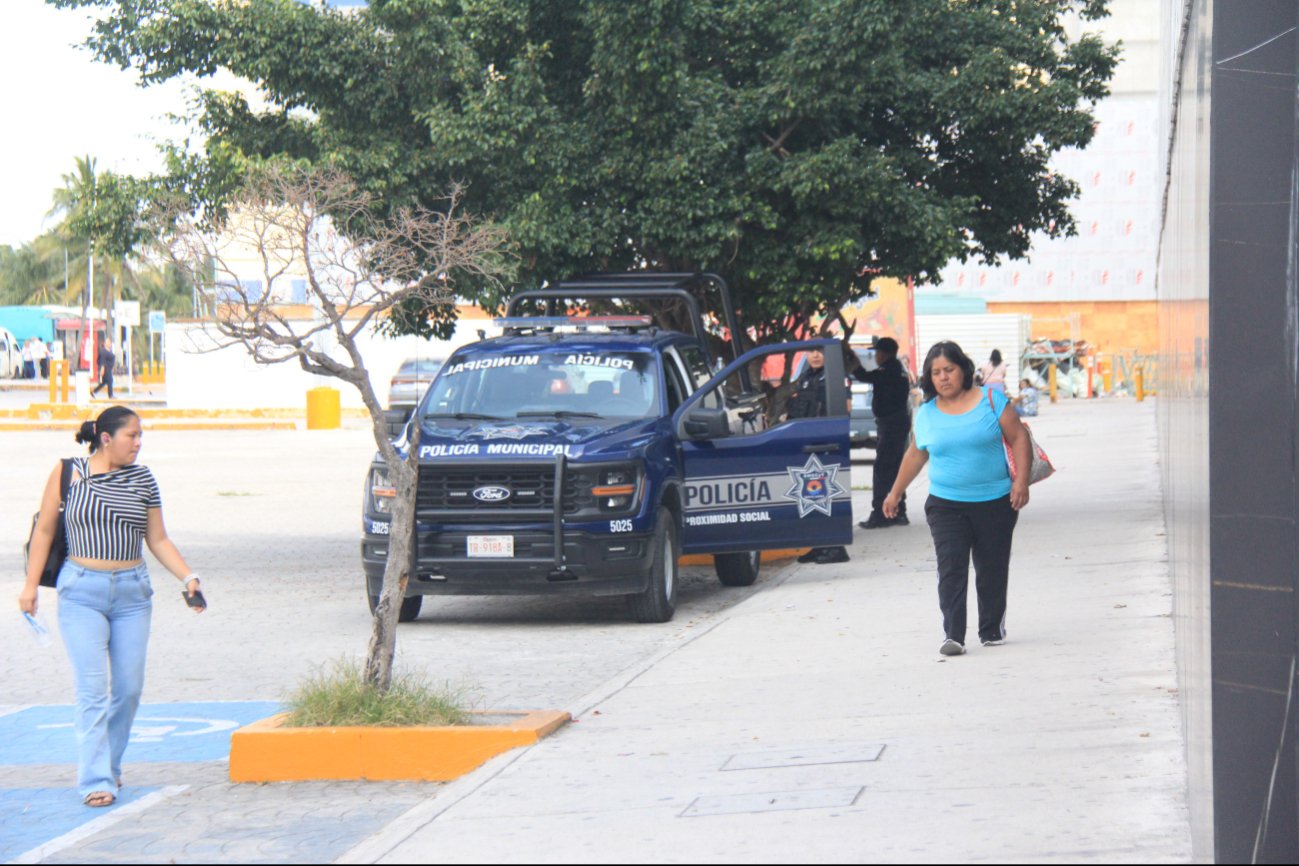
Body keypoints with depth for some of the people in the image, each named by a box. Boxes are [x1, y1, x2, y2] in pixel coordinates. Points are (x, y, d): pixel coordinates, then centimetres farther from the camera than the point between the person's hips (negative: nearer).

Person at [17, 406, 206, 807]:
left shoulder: (142, 479, 6)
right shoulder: (69, 473, -3)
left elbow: (158, 540, 12)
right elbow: (44, 530, 4)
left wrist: (188, 579, 2)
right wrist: (31, 585, 1)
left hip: (132, 593, 4)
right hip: (82, 591, -4)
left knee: (129, 687, 5)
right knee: (92, 688, -10)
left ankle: (108, 764, 26)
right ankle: (95, 781, -8)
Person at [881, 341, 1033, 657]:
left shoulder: (991, 399, -1)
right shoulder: (926, 414, 7)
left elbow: (1018, 438, 0)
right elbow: (915, 455, 20)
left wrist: (1021, 480, -10)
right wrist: (896, 492, 25)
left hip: (995, 503, -1)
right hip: (946, 505, 1)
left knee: (992, 571, 6)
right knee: (951, 568, -13)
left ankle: (992, 631, 21)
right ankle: (952, 636, -18)